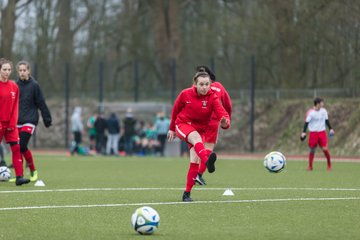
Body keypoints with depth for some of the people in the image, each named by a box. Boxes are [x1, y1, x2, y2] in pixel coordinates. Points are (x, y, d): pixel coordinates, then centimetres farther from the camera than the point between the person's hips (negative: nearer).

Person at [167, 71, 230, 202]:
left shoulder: (212, 98, -10)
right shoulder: (185, 94, -9)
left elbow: (222, 113, -25)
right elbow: (175, 110, 8)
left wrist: (225, 122, -49)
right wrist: (172, 129, 18)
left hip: (200, 129, 3)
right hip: (182, 125, -3)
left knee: (195, 160, -13)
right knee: (196, 137, -37)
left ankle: (187, 193, -3)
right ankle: (207, 160, -69)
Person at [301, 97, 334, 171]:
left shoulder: (324, 111, 3)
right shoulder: (310, 113, -11)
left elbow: (327, 120, 14)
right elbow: (306, 122, -10)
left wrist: (330, 129, 11)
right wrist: (304, 132, -17)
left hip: (322, 132, 2)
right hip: (313, 132, -2)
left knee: (325, 149, -8)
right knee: (312, 149, 2)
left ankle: (329, 165, 10)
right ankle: (310, 166, 15)